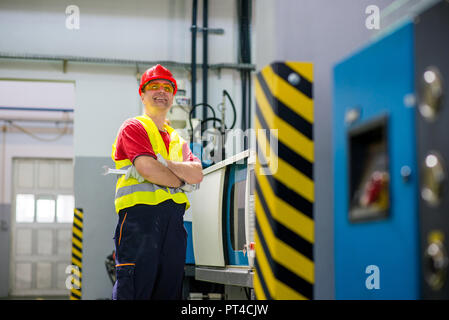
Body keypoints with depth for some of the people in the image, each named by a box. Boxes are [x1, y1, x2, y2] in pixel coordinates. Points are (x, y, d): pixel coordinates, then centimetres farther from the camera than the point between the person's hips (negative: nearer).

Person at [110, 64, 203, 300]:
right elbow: (147, 169, -10)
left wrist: (162, 162, -5)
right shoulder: (133, 127, 7)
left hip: (174, 217, 7)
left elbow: (197, 174, 8)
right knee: (134, 290, -12)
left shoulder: (177, 139, 26)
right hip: (140, 212, -6)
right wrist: (181, 180, 5)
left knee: (170, 290, 3)